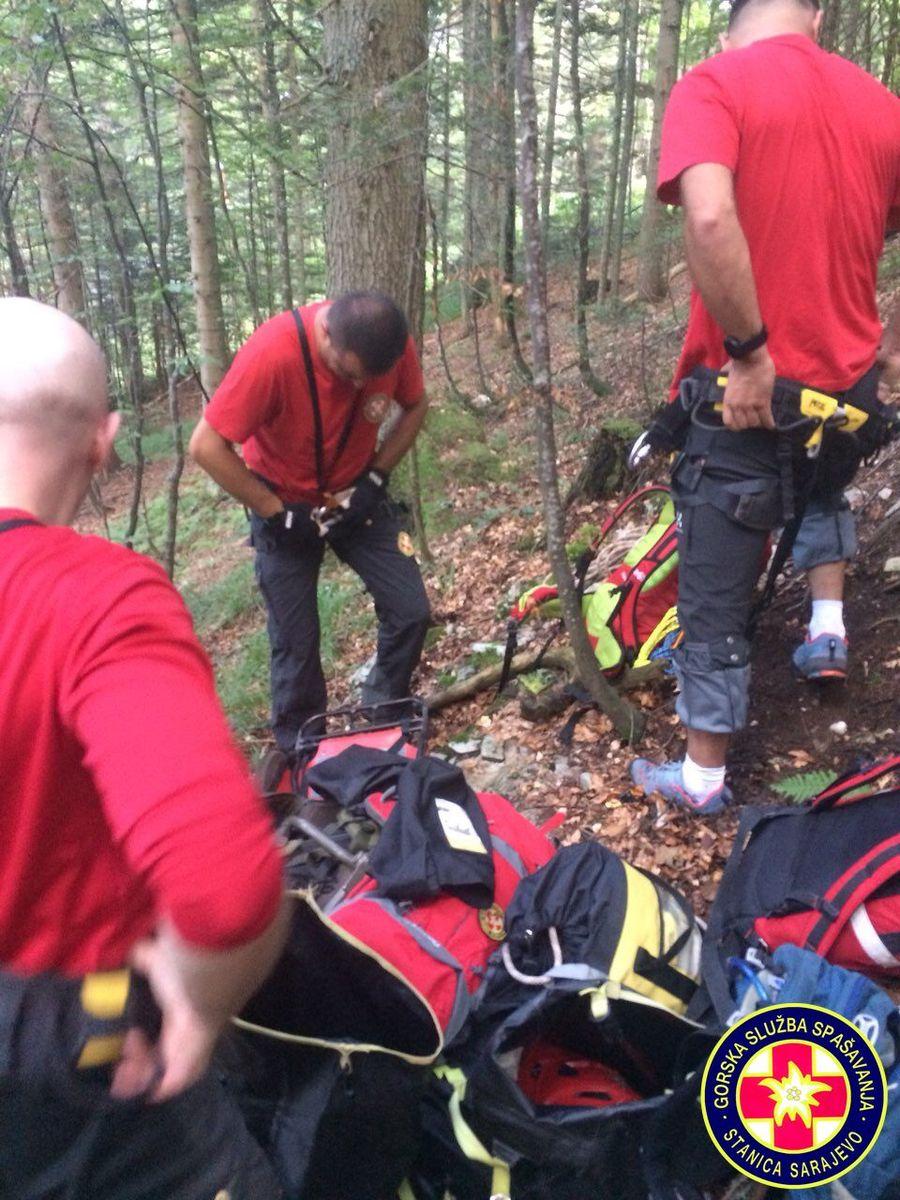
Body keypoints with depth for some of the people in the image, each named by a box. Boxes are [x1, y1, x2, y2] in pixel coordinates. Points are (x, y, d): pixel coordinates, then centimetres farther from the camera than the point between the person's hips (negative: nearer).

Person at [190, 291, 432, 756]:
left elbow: (415, 407, 0)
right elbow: (207, 446, -27)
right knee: (296, 640, -2)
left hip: (356, 496, 4)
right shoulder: (273, 352, -33)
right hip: (286, 507, -3)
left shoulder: (392, 344, -20)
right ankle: (299, 748, 22)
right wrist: (277, 513, -22)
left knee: (411, 611, -4)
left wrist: (375, 479, -12)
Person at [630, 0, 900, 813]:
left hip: (746, 389, -4)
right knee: (821, 483, 39)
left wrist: (750, 352, -19)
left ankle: (703, 776, 22)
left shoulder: (711, 85, -8)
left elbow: (711, 218, -26)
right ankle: (828, 623, 26)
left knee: (716, 599, 9)